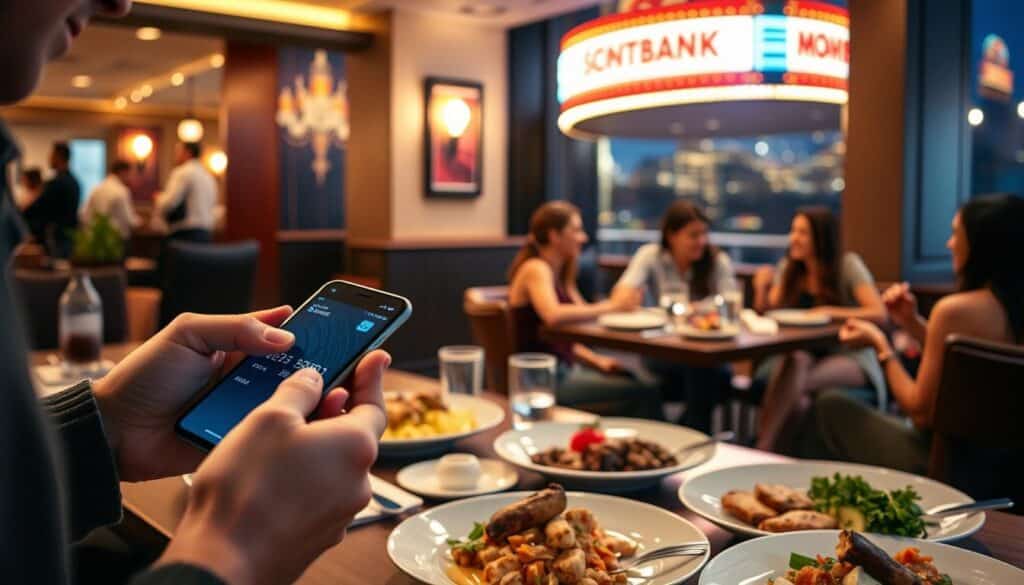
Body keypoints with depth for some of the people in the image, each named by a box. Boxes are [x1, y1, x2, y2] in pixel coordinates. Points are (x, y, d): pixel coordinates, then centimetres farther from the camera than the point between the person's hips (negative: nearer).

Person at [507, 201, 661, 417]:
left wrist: (598, 360, 1)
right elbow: (553, 316, -32)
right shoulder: (535, 269, -12)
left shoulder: (557, 272, 16)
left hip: (564, 369, 9)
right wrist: (610, 306, -25)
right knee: (646, 394, -17)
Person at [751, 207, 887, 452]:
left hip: (850, 358, -3)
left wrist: (832, 312, -24)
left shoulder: (848, 265, -6)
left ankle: (763, 452, -26)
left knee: (793, 385, -35)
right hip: (805, 354, 3)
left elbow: (879, 313, -14)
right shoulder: (788, 268, 7)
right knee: (795, 360, -36)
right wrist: (761, 289, -14)